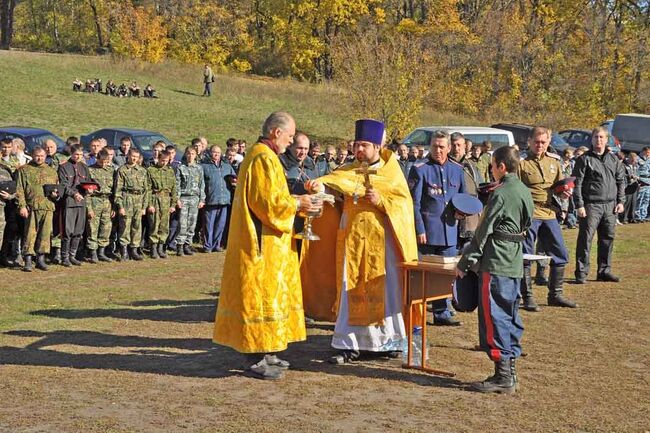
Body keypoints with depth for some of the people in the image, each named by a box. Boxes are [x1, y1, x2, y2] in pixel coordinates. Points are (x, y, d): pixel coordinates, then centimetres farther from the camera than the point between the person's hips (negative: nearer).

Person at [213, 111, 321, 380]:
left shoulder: (260, 155, 17)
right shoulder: (264, 159, -17)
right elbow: (267, 202, -22)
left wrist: (295, 202, 12)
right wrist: (297, 204, -11)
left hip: (265, 242, 11)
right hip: (264, 244, -11)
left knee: (268, 295, 15)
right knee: (262, 296, -6)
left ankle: (264, 353, 22)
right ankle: (256, 359, -1)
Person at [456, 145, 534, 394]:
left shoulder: (500, 194, -14)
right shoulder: (524, 192, 12)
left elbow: (483, 231, -14)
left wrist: (465, 262, -8)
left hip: (495, 264, -9)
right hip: (515, 263, 9)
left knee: (494, 318, -5)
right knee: (510, 317, 13)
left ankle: (502, 376, -5)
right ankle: (510, 370, 17)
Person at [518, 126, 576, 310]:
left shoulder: (554, 161, 12)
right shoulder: (521, 162, -7)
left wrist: (564, 191, 1)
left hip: (549, 213, 6)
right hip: (529, 214, -6)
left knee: (560, 254, 10)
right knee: (525, 257, -1)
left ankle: (555, 294, 23)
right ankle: (527, 298, 9)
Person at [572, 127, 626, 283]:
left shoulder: (614, 159, 13)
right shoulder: (584, 159, -2)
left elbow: (621, 181, 17)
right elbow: (577, 184, -6)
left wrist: (621, 201, 8)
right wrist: (579, 205, -12)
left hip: (610, 206, 5)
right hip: (591, 205, -5)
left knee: (608, 238, 9)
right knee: (585, 240, -5)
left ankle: (604, 271, 19)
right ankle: (581, 273, 0)